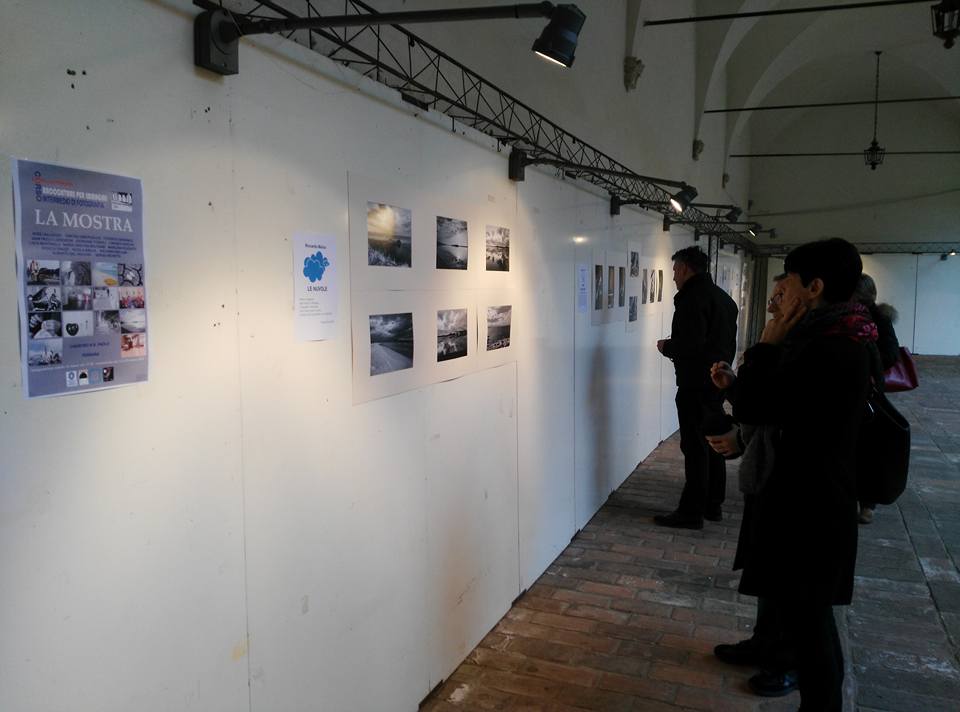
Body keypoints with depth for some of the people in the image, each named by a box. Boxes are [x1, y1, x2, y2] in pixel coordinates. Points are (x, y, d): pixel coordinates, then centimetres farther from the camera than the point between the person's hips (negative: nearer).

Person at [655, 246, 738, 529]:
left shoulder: (691, 296, -15)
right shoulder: (724, 298, 15)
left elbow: (690, 343, -25)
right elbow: (730, 344, 19)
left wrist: (666, 346, -8)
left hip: (696, 385, -9)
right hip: (718, 381, 10)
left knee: (695, 448, -4)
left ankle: (691, 511, 2)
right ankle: (713, 504, 24)